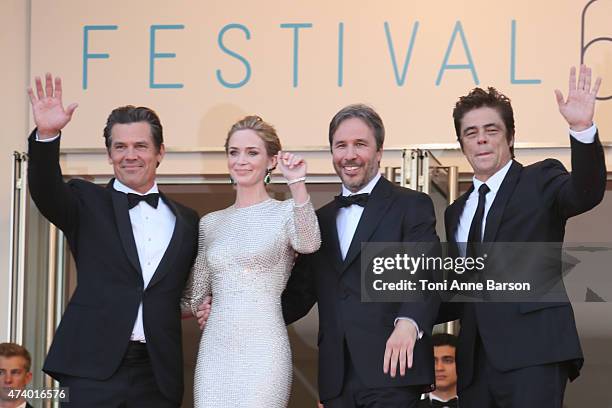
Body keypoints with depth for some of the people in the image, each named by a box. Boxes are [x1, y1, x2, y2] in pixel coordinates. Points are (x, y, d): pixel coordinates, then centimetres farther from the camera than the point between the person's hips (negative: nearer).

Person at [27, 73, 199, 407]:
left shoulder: (186, 220, 15)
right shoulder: (88, 203, 6)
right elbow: (46, 192, -14)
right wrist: (47, 135, -30)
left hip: (158, 374, 3)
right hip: (94, 367, -2)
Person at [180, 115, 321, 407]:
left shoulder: (286, 212, 0)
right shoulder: (210, 223, 14)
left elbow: (308, 244, -23)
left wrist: (297, 184, -32)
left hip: (263, 350, -4)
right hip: (214, 350, 4)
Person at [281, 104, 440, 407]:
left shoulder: (412, 206, 2)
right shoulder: (322, 219, 20)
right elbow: (300, 293, 18)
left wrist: (409, 322, -31)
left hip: (391, 370, -5)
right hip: (336, 380, 5)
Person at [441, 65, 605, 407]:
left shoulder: (540, 181, 6)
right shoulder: (457, 212, 23)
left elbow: (586, 193, -17)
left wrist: (583, 129, -32)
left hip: (532, 354, -6)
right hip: (476, 361, 6)